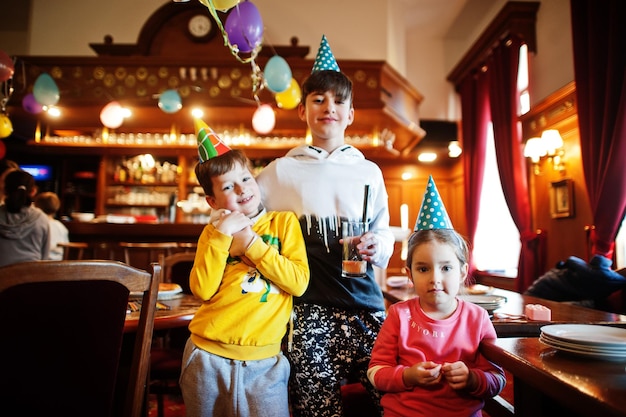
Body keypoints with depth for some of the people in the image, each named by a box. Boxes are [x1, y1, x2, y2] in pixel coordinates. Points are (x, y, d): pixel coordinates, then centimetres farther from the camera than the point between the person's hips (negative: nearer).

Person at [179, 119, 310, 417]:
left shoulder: (284, 222, 1)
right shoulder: (213, 232, 5)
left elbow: (299, 283, -11)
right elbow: (203, 291, -9)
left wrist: (251, 242, -14)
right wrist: (221, 236, -15)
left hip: (263, 361, -2)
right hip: (208, 355, 2)